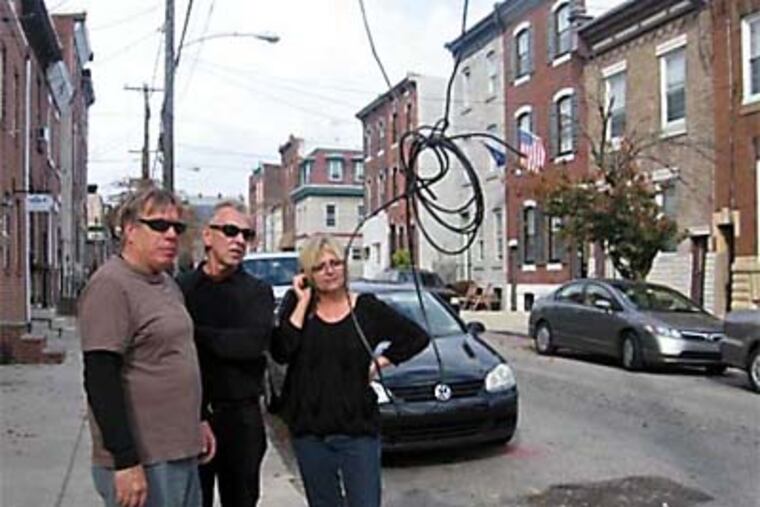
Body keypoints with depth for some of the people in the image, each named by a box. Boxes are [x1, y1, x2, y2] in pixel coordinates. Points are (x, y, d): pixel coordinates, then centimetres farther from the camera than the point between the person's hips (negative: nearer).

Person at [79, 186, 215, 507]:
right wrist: (125, 461, -22)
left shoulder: (168, 285, 13)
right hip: (142, 461, -9)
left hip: (181, 453, 9)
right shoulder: (111, 285, -15)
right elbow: (101, 381, -20)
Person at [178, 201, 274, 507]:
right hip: (189, 413, 0)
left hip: (241, 416, 1)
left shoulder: (258, 291, 2)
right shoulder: (182, 288, 2)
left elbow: (256, 341, -16)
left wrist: (197, 335, -13)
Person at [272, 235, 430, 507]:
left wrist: (380, 362, -1)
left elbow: (417, 337, 6)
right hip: (309, 431, 2)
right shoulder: (296, 305, 2)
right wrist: (302, 303, -13)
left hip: (358, 428, -2)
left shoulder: (367, 308, -2)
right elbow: (281, 353, -14)